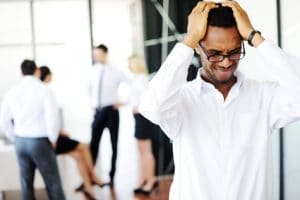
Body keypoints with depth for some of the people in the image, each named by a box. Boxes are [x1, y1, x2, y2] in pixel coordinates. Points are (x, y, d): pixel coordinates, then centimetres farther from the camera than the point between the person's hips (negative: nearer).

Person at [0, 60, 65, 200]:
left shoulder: (12, 92, 4)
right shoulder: (43, 89, -11)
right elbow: (52, 117, -18)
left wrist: (16, 138, 16)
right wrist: (53, 139, -4)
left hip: (20, 142, 5)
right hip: (40, 142, -5)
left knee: (26, 183, 12)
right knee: (53, 182, 4)